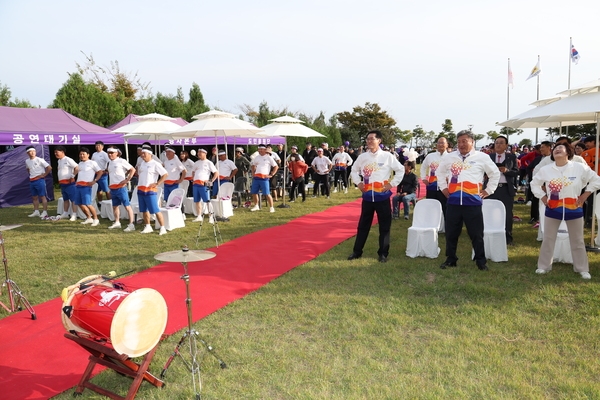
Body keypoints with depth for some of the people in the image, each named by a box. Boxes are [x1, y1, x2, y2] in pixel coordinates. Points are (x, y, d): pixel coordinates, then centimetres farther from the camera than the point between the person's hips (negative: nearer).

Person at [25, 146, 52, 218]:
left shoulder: (39, 160, -9)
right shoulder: (27, 161, 10)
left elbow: (49, 168, -9)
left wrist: (44, 175, -8)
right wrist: (31, 175, 14)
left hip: (39, 180, -7)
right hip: (31, 181, 7)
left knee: (42, 196, -6)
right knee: (34, 197, 11)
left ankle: (45, 212, -5)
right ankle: (36, 211, 19)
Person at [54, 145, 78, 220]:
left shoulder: (68, 160, -12)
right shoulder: (59, 161, 15)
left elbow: (77, 168, -17)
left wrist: (72, 176, -14)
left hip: (69, 183, -9)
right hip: (62, 183, 9)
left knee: (73, 199, -5)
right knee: (65, 199, 18)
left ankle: (74, 215, -4)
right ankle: (65, 213, 27)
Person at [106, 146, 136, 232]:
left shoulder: (121, 161, -8)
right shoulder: (110, 162, 13)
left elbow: (133, 170, -10)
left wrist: (127, 180, -14)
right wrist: (110, 183, 16)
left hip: (121, 187, -8)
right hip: (112, 188, 8)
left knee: (127, 205, -7)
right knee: (115, 206, 16)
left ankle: (131, 224, -8)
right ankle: (117, 223, 28)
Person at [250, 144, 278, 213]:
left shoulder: (269, 158, -2)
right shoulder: (257, 157, 14)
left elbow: (276, 166, -3)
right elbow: (252, 165, 30)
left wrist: (271, 175, -8)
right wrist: (253, 172, 17)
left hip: (264, 178, -6)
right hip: (256, 178, 6)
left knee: (267, 193, -9)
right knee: (254, 193, 10)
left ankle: (271, 207, -1)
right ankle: (256, 206, 27)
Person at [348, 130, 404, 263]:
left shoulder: (387, 156, -5)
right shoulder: (362, 156, 3)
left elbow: (400, 169, 3)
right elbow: (354, 170, 19)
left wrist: (392, 183, -4)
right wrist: (358, 182, 6)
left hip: (382, 196, -2)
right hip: (367, 196, 2)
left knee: (384, 226, 6)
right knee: (363, 225, 10)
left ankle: (383, 253, 17)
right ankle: (357, 251, 20)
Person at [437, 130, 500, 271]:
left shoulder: (482, 157, 1)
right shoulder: (449, 157, 8)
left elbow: (495, 173, 12)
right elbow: (440, 171, 24)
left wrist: (488, 190, 8)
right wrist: (443, 187, 16)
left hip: (473, 202, -2)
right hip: (453, 201, 3)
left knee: (476, 234, 5)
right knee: (451, 233, 11)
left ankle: (481, 261, 20)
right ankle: (450, 259, 25)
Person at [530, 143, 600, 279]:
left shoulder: (580, 168, -8)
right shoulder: (545, 170, -3)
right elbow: (534, 183, 10)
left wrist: (584, 196, -4)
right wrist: (542, 197, 1)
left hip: (573, 209, -1)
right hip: (552, 209, 1)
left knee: (577, 241, 10)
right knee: (548, 239, 8)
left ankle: (582, 269, 23)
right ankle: (543, 266, 20)